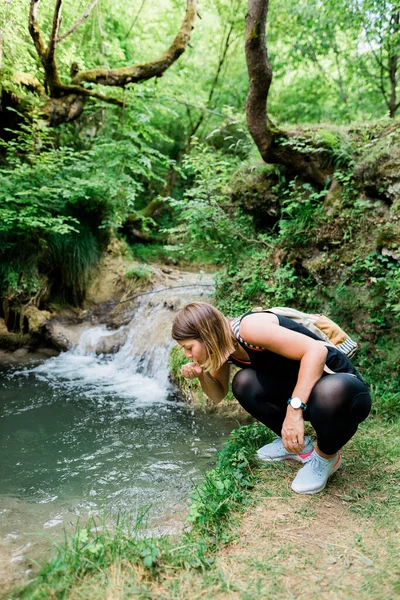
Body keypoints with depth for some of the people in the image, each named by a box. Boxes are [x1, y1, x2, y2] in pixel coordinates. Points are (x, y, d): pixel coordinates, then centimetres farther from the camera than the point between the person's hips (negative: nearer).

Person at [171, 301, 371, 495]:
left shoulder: (248, 328, -27)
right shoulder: (224, 345, -1)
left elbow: (316, 350, -34)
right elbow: (218, 395, 11)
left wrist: (294, 409, -37)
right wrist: (201, 374, -10)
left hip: (344, 387, -7)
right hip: (302, 390, 7)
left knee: (330, 393, -40)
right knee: (244, 383, -12)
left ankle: (326, 456, -7)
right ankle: (298, 444, 8)